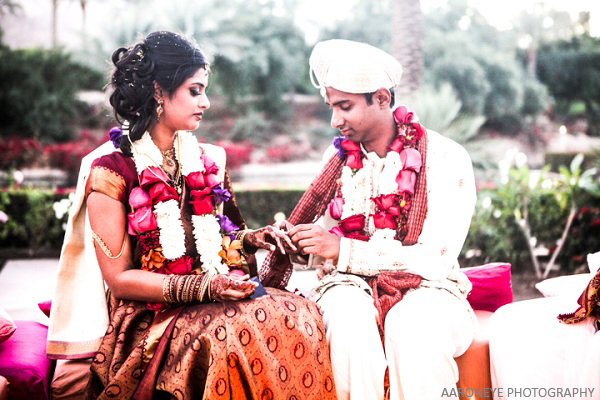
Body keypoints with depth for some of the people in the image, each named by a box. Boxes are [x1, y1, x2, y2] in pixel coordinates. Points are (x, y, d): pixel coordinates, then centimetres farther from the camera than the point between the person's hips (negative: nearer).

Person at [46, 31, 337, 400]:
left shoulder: (206, 161, 13)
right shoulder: (111, 172, -5)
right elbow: (119, 278, -7)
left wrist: (252, 240, 1)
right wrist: (202, 287, -17)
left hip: (218, 302, 6)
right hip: (152, 318, -5)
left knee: (301, 315, -23)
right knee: (235, 332, -35)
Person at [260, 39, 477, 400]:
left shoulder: (445, 158, -4)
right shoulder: (338, 157, 11)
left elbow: (436, 258, -12)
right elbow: (322, 242, 15)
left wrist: (344, 251, -18)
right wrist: (291, 243, -9)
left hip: (425, 289, -2)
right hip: (352, 286, 3)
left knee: (412, 326, -36)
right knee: (348, 316, -32)